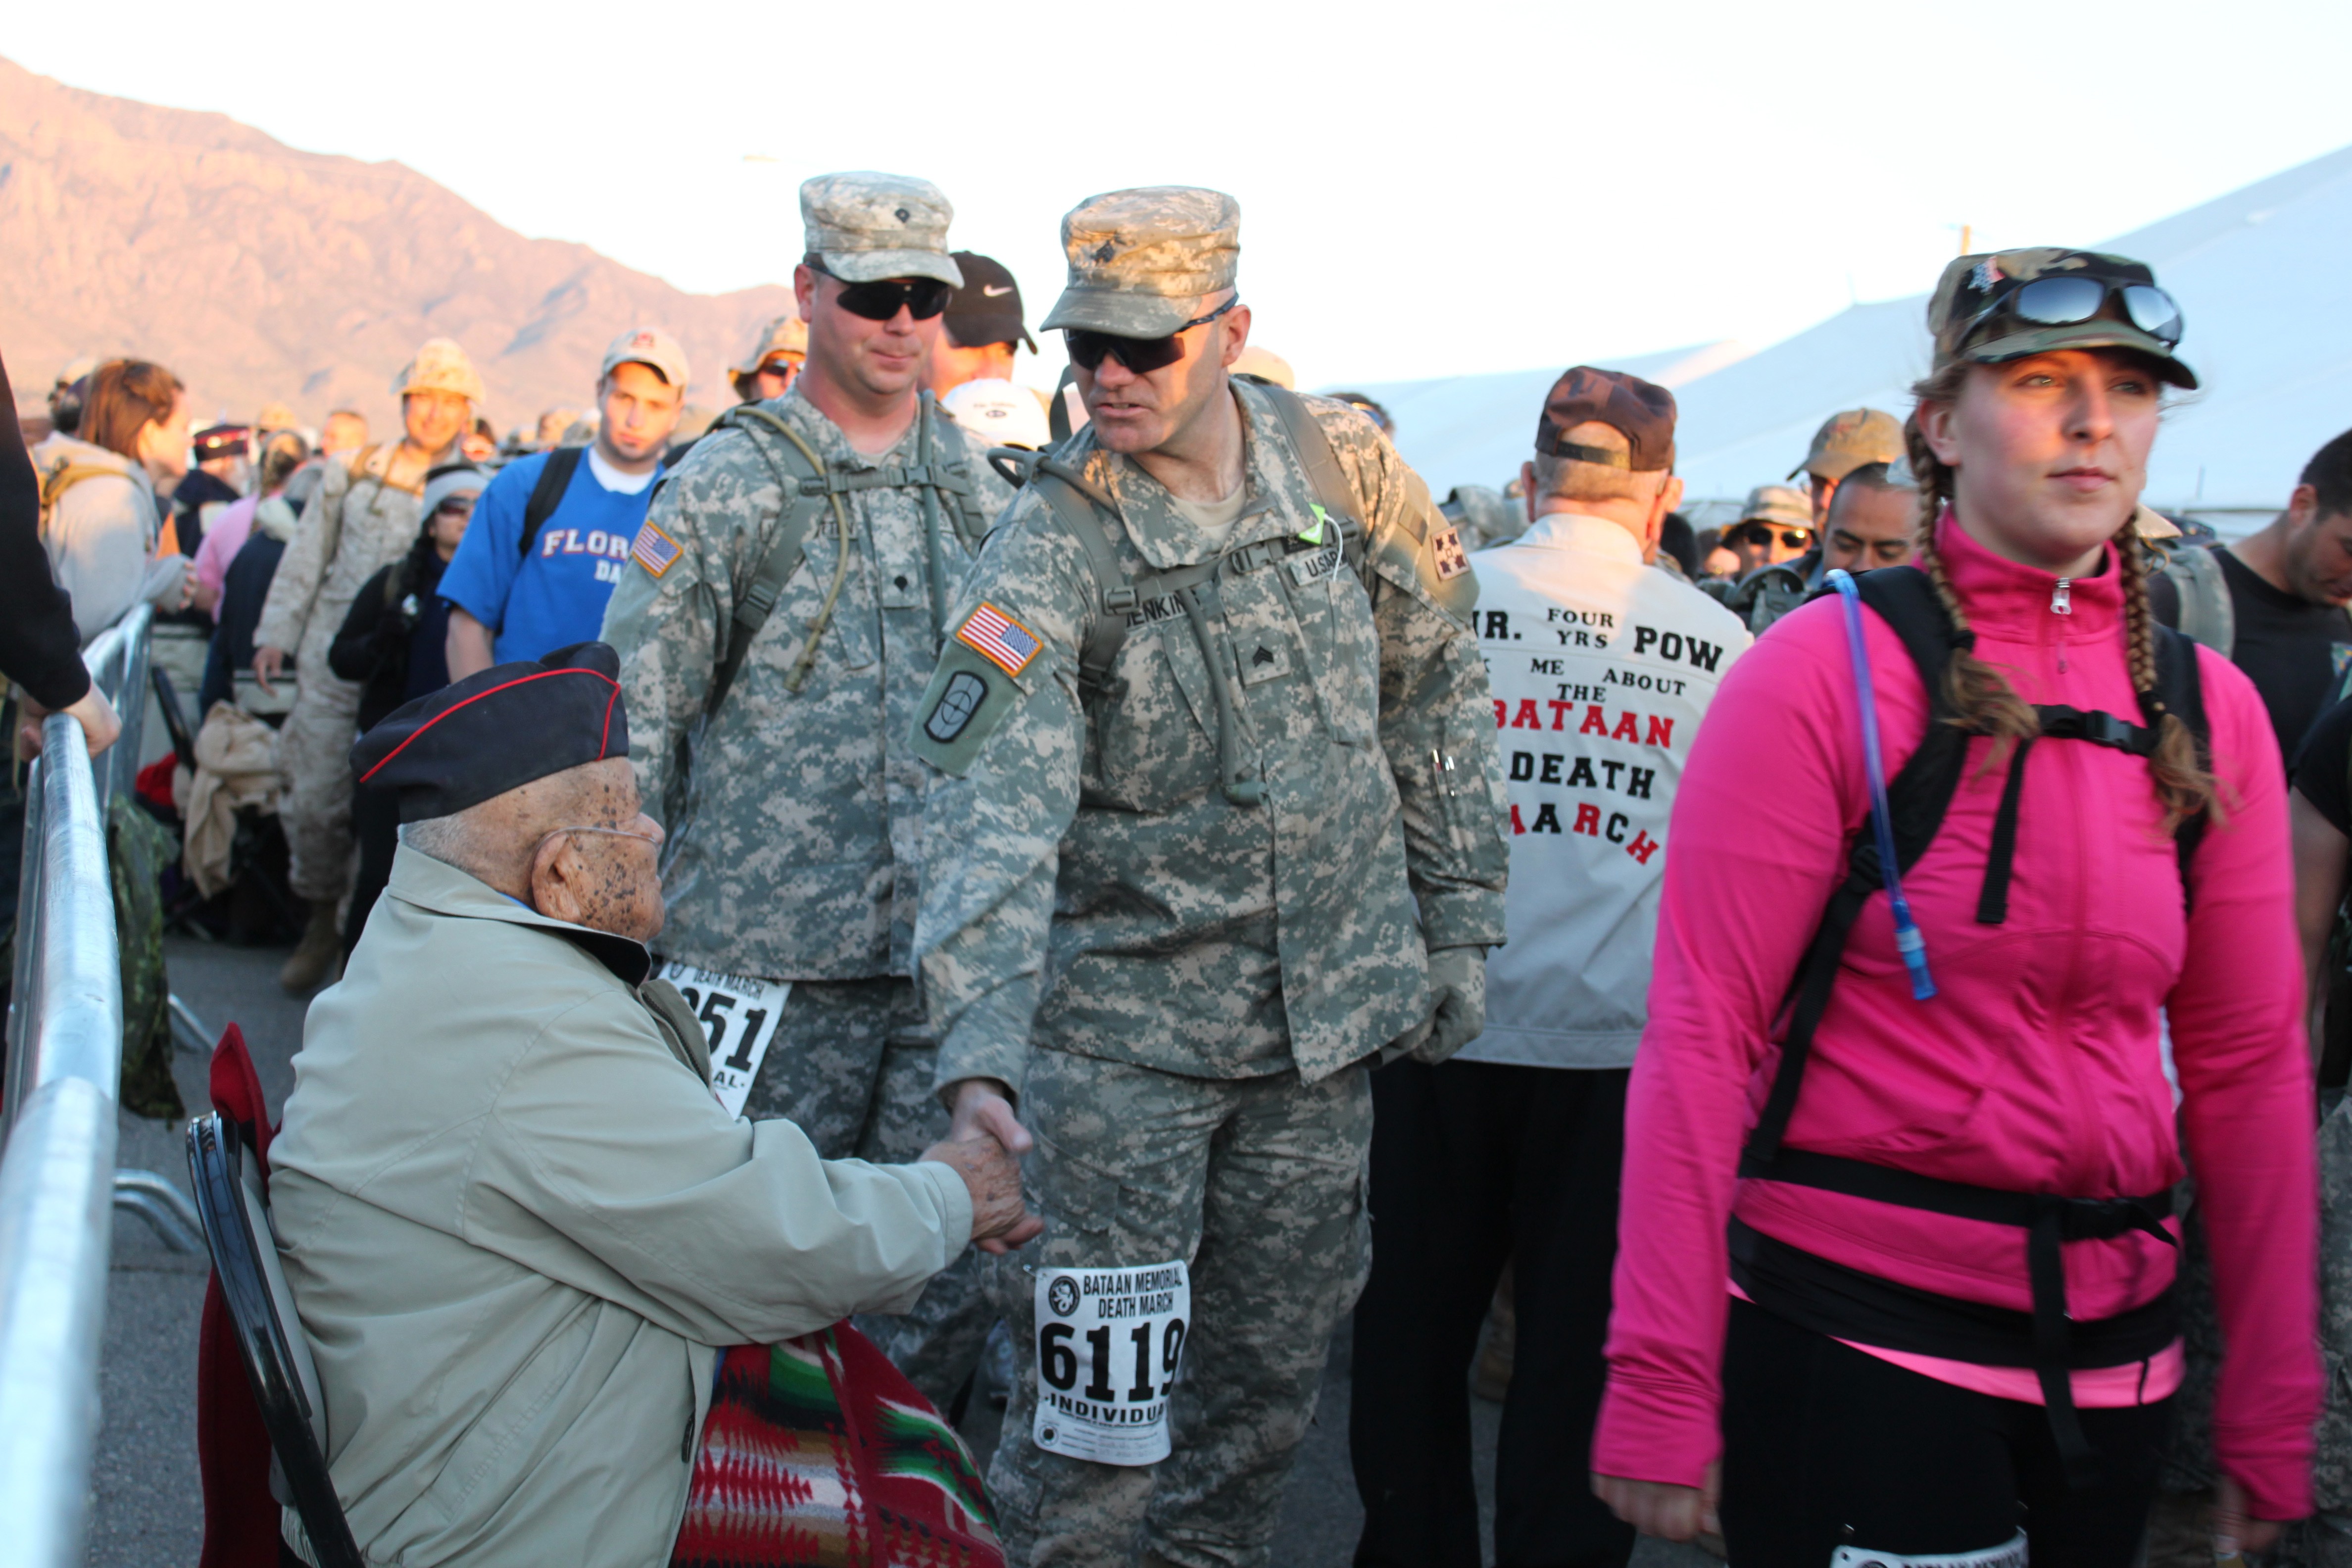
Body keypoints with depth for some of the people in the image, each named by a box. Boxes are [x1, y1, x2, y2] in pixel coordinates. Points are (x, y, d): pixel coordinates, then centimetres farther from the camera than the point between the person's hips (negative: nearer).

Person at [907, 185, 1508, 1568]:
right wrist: (982, 1054, -39)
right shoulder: (1048, 553, -15)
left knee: (1269, 1378, 16)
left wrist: (1461, 927, 8)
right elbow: (996, 811, -27)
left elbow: (1438, 698, 8)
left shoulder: (1345, 465, -3)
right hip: (1126, 1032, -3)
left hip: (1327, 1012, 4)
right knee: (1100, 1407, -3)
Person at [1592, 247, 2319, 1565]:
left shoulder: (2209, 710, 5)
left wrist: (2273, 1423, 9)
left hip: (2111, 1343, 5)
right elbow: (1704, 1027, -12)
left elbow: (2250, 1063, 8)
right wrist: (1661, 1387, -15)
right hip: (1850, 1331, -5)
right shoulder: (1829, 669, -10)